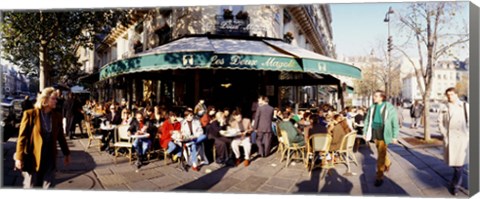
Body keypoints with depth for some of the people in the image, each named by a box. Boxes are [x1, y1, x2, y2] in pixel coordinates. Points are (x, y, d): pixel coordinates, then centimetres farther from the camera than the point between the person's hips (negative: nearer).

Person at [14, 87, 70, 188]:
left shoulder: (57, 116, 3)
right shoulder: (30, 114, -10)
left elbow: (60, 136, 11)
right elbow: (22, 137, -8)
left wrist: (66, 153, 15)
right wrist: (19, 157, -10)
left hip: (50, 158, 4)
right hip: (32, 158, -3)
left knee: (49, 187, 8)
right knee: (30, 186, 10)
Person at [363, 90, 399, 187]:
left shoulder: (390, 108, -9)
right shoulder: (372, 107, 4)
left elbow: (395, 122, -5)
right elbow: (367, 120, 11)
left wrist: (394, 136, -5)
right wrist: (365, 132, 9)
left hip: (383, 133, -5)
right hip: (374, 132, 5)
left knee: (381, 155, -6)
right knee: (381, 152, 22)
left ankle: (379, 177, 1)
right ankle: (387, 164, 50)